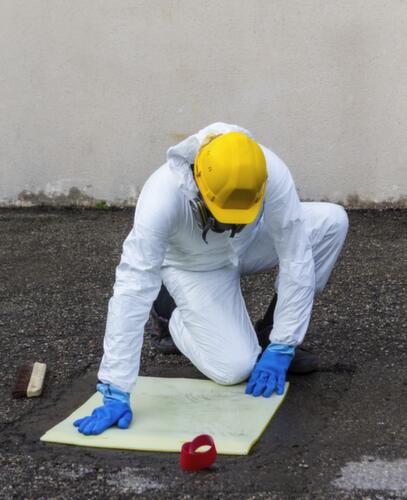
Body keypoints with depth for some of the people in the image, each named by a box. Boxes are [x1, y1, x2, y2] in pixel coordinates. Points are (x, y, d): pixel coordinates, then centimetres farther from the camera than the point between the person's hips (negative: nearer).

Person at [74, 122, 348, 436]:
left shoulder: (270, 172, -35)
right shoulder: (164, 194, -42)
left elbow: (296, 257, -27)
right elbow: (132, 288, -43)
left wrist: (281, 347, -28)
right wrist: (115, 394, -44)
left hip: (247, 245, 4)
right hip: (196, 267, -3)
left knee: (331, 220, -20)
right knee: (235, 368, -21)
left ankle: (271, 333, -4)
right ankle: (171, 312, 10)